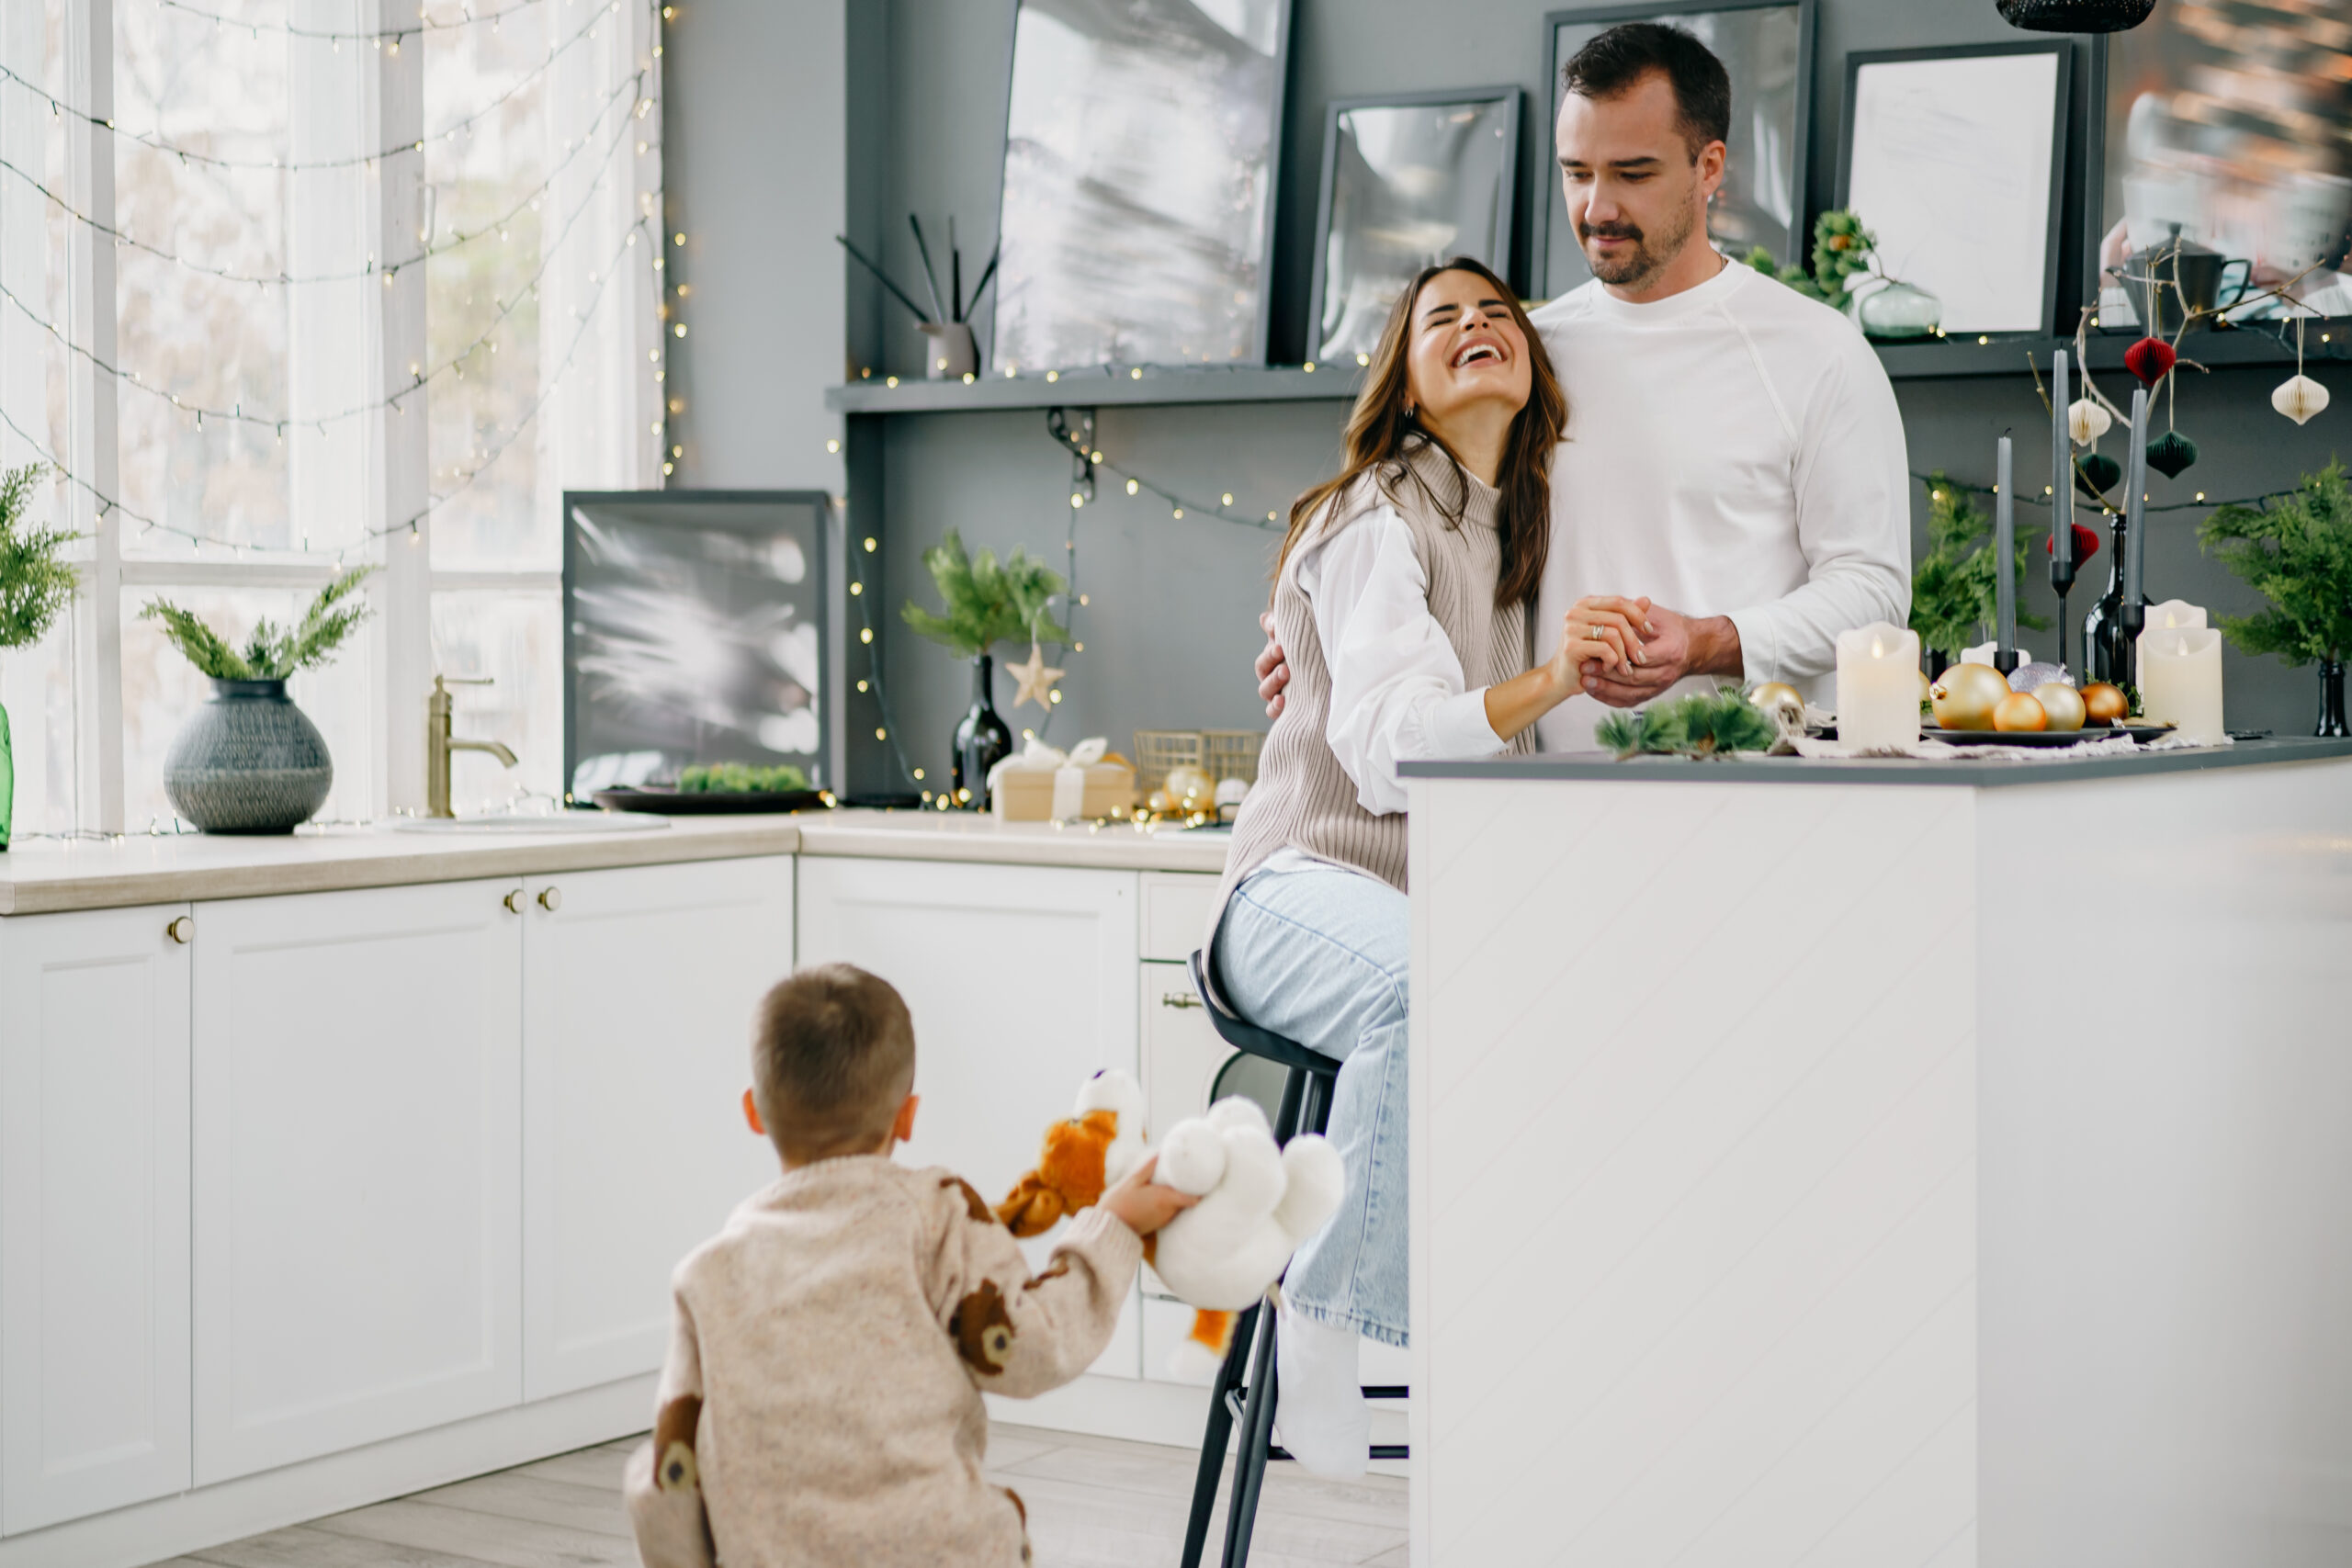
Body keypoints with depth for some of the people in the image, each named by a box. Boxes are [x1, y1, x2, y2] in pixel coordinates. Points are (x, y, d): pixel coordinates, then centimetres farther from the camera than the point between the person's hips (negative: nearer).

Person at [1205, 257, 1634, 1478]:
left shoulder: (1519, 527, 21)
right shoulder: (1377, 524, -4)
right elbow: (1390, 744, -19)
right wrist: (1549, 678, -33)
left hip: (1445, 902, 7)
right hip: (1309, 886, -7)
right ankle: (1321, 1319, -27)